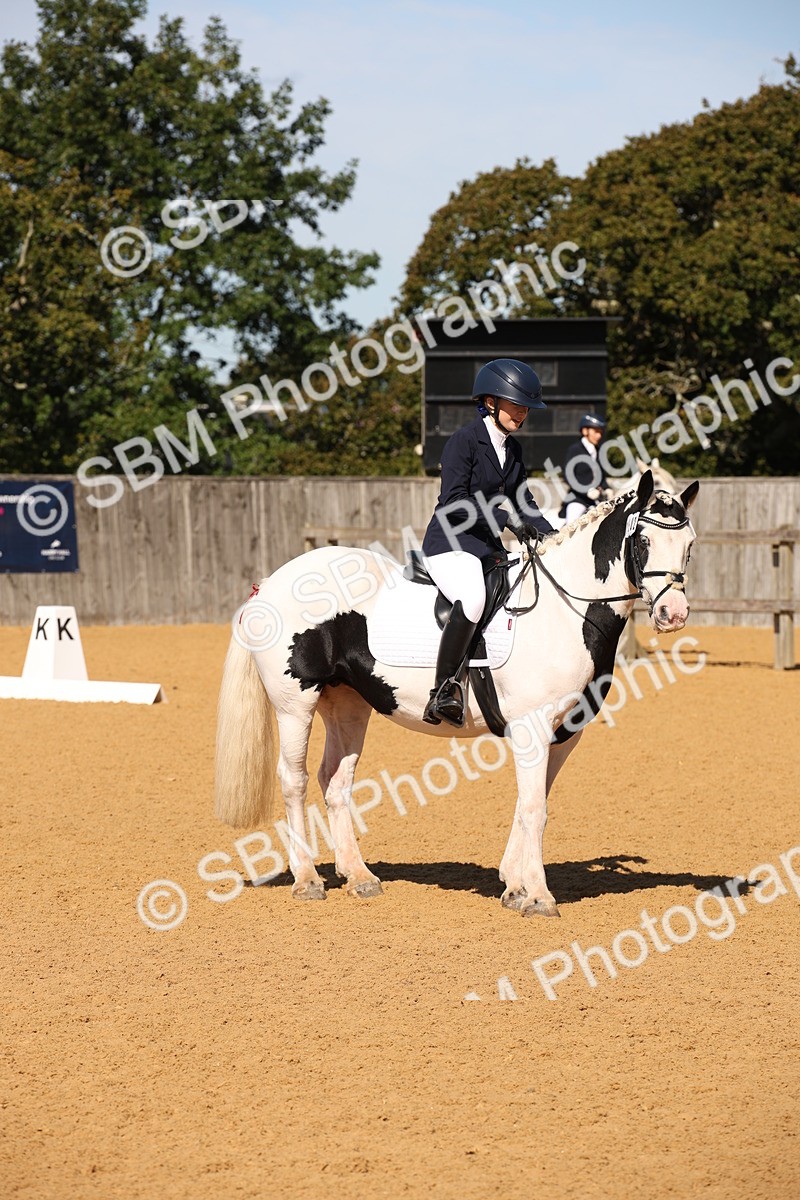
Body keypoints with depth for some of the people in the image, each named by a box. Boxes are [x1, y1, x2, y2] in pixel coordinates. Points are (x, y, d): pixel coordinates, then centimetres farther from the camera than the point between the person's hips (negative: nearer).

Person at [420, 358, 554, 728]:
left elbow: (523, 502, 19)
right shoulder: (464, 440, -10)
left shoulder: (513, 449, 14)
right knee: (473, 596, -37)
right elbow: (455, 501, -18)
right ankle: (444, 689, -34)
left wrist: (553, 538, 3)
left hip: (490, 548, 9)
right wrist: (506, 519, -24)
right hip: (450, 545, -9)